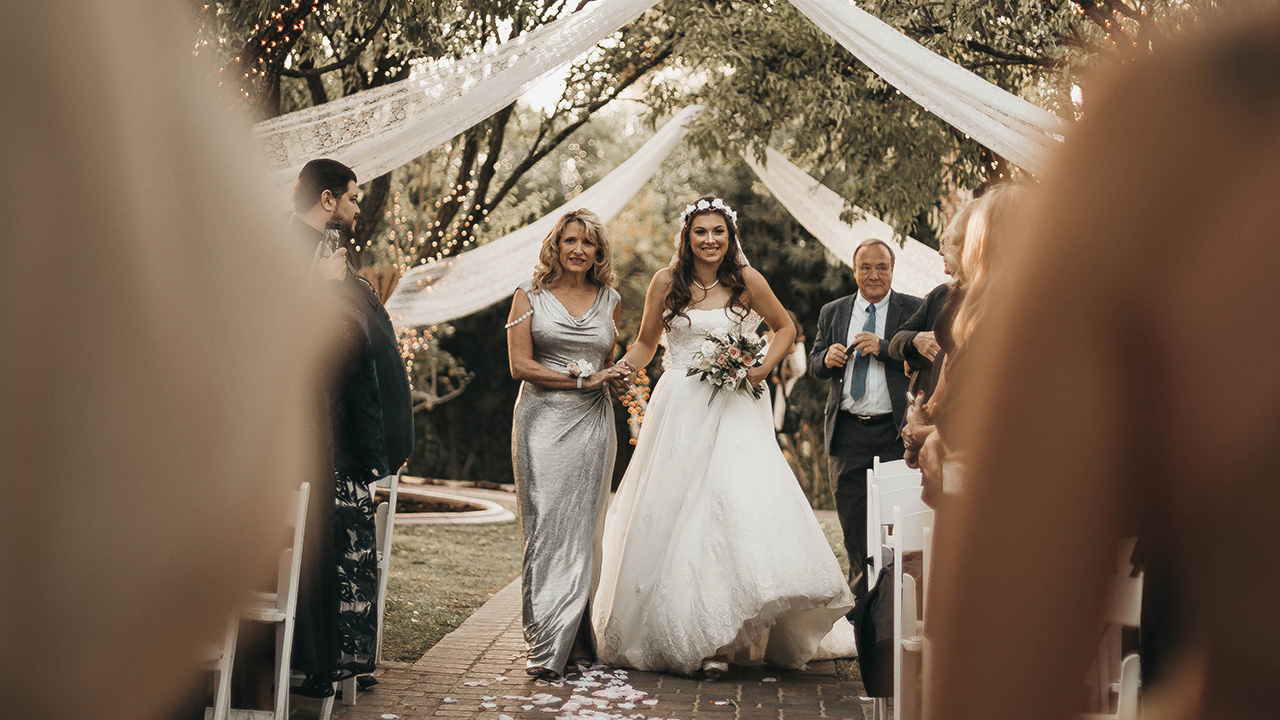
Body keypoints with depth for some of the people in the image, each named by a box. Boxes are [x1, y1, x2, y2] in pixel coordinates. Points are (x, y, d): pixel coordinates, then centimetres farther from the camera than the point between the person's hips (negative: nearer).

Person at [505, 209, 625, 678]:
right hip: (543, 420, -2)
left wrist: (607, 376, 1)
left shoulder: (610, 300, 12)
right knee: (544, 526, -5)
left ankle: (572, 638, 7)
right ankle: (544, 640, -1)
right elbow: (520, 365, -4)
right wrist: (580, 380, -9)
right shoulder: (530, 295, 4)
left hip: (592, 423, 2)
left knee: (582, 528, 1)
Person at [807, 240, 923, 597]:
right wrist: (827, 358, -8)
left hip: (894, 432, -3)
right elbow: (814, 366, 14)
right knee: (854, 525, 7)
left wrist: (883, 348, -19)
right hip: (847, 432, 3)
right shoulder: (832, 312, 14)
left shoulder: (913, 310, 3)